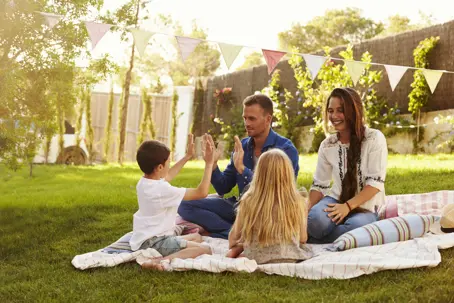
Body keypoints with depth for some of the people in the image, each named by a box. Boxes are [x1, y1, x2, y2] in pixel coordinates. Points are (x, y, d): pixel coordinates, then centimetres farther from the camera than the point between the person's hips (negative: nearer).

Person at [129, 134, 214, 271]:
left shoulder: (143, 182, 6)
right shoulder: (164, 190, -22)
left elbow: (167, 176, 28)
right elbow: (202, 192, -18)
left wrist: (187, 156, 31)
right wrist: (209, 164, -10)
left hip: (145, 240, 10)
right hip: (154, 242, -10)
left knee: (197, 237, 25)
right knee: (205, 249, -22)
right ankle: (161, 261, -32)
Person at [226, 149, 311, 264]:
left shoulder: (248, 201, -11)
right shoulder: (297, 202, -11)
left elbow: (235, 235, 4)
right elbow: (303, 239, 3)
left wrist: (232, 247, 27)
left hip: (255, 259, 2)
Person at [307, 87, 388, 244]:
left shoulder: (374, 138, -9)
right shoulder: (327, 145, 3)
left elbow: (376, 182, -13)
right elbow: (319, 185, 5)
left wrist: (348, 206, -23)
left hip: (366, 207, -2)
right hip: (337, 201, 2)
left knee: (354, 227, -38)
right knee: (316, 219, -35)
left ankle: (308, 240, -17)